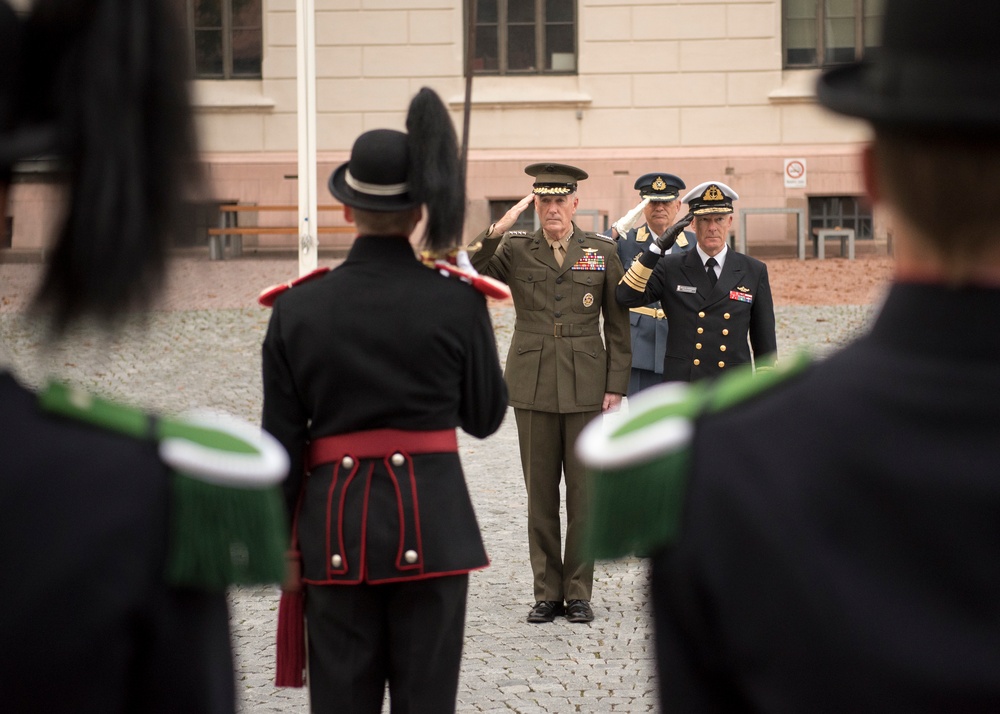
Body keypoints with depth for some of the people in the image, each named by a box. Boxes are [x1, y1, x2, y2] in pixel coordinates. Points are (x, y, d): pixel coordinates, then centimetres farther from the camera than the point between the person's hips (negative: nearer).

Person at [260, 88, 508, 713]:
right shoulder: (455, 300, -6)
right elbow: (486, 417, 5)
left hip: (337, 524, 1)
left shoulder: (298, 309, -1)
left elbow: (282, 444, 2)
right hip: (431, 519, -1)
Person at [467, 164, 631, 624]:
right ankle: (547, 591, 13)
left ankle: (578, 591, 11)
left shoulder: (602, 253, 4)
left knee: (584, 492, 2)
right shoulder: (515, 250, 4)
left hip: (587, 388, 0)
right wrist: (497, 230, -21)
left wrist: (616, 387, 0)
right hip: (533, 387, 0)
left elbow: (618, 326, 6)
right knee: (540, 494, 5)